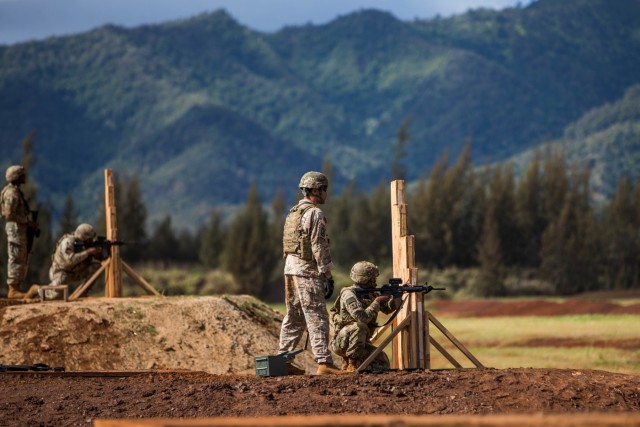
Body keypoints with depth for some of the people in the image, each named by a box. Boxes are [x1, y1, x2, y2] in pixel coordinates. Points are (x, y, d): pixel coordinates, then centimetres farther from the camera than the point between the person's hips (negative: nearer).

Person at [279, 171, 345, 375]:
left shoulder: (293, 212, 17)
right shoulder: (315, 214, -12)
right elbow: (319, 247, -17)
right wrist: (327, 274, -13)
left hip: (290, 268, 9)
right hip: (307, 271, -9)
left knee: (293, 318, 13)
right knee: (317, 318, -10)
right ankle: (324, 362, -14)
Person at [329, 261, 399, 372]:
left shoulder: (370, 294, 6)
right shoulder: (349, 294, -20)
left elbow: (388, 308, 14)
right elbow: (362, 318, -32)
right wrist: (377, 301, -22)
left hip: (361, 342, 7)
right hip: (341, 341, -7)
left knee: (383, 365, -7)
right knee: (359, 327, -36)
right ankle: (352, 365, -25)